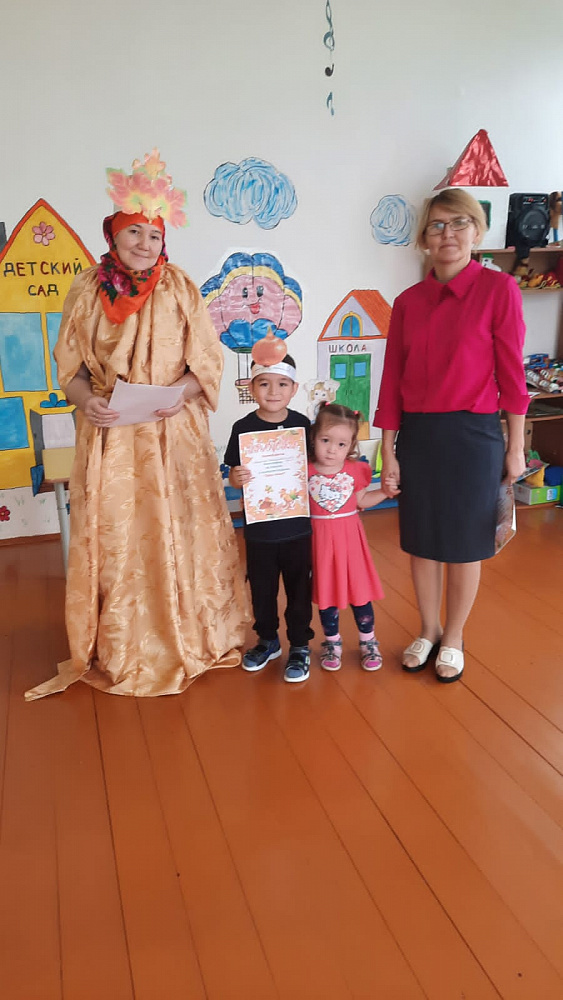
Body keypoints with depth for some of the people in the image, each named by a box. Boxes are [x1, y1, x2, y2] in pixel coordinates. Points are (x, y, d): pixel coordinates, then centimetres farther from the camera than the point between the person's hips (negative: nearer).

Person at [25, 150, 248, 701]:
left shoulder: (179, 287, 2)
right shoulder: (88, 289, 4)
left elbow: (207, 359, 2)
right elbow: (69, 364, 6)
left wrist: (182, 393, -17)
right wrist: (86, 399, -14)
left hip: (173, 433, -1)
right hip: (110, 434, 1)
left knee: (178, 529, 4)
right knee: (114, 535, 5)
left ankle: (190, 639, 22)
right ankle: (119, 650, 21)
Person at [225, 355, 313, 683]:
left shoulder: (302, 424, -4)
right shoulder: (244, 428, -5)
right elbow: (234, 475, -1)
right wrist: (236, 478, -22)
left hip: (297, 527, 0)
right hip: (259, 529, 1)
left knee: (299, 588, 11)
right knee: (262, 588, 16)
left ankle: (300, 646, 29)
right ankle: (268, 640, 38)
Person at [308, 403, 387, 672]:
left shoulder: (356, 471, -6)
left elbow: (362, 500, 8)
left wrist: (385, 490, -3)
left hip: (350, 537, 1)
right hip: (320, 539, -1)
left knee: (360, 590, 10)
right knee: (326, 592, 11)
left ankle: (368, 641, 29)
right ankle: (332, 642, 30)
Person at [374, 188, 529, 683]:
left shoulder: (498, 288, -6)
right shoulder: (408, 302, 4)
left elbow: (511, 373, -5)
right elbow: (392, 381, 4)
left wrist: (515, 448, -4)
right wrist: (388, 453, 3)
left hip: (472, 434, -3)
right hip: (417, 435, 4)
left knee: (464, 545, 10)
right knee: (421, 541, 14)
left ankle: (454, 638, 31)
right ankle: (428, 631, 35)